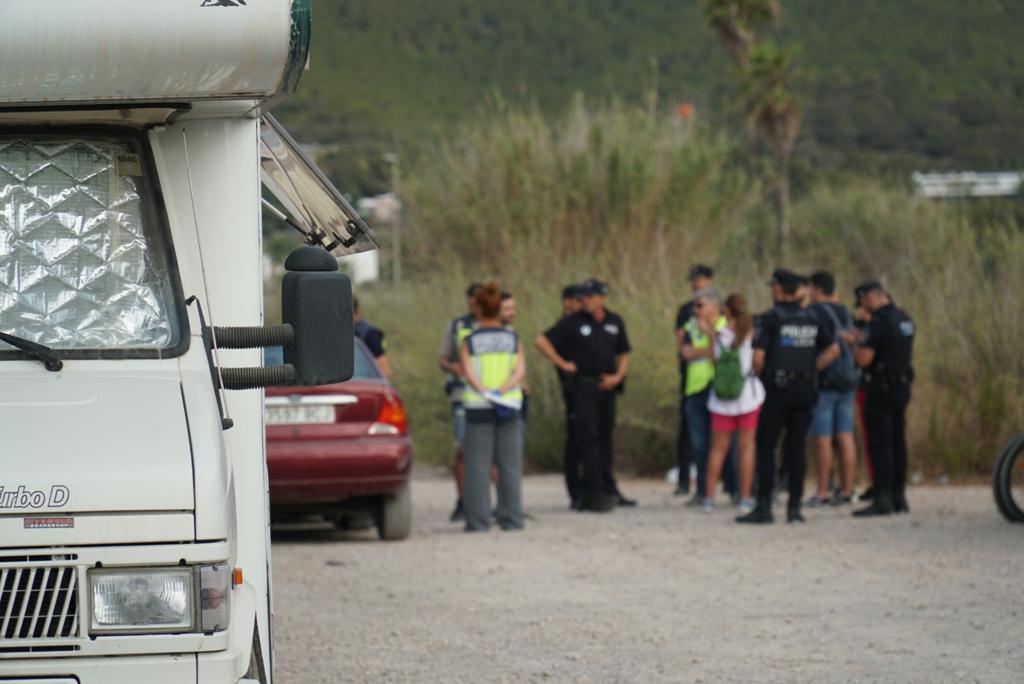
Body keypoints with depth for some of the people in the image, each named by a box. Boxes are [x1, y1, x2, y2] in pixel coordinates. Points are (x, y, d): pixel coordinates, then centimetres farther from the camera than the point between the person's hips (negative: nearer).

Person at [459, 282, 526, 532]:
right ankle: (511, 518, 3)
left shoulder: (469, 341, 0)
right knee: (510, 465, 5)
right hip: (510, 407, 2)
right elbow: (520, 370, -7)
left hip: (478, 408, -2)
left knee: (478, 466, 0)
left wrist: (485, 393, -23)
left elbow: (468, 373, -13)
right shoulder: (513, 339, 5)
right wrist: (503, 390, -17)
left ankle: (478, 519, -3)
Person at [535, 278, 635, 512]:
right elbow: (542, 341, -4)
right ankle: (594, 493, -10)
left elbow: (623, 355, 18)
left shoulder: (615, 322, 10)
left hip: (607, 386, 4)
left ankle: (609, 490, 17)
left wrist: (618, 376, 0)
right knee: (588, 437, -9)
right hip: (584, 385, -4)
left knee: (605, 438, 11)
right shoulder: (573, 322, -3)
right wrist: (563, 364, -6)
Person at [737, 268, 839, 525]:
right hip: (804, 390, 5)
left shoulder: (772, 318, -9)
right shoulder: (811, 318, 9)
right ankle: (794, 507, 4)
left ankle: (764, 506, -4)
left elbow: (758, 356, -15)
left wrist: (759, 374, 4)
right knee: (796, 448, 7)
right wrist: (811, 369, 13)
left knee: (765, 446, 0)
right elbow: (833, 350, 11)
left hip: (777, 389, -5)